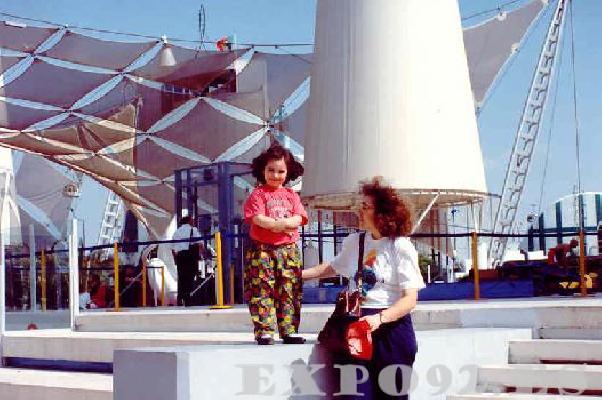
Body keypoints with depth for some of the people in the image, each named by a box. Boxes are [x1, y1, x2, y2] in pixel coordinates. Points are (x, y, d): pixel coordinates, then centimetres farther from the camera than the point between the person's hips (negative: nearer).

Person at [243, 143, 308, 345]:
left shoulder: (291, 195, 13)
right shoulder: (258, 194, 1)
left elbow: (299, 218, 0)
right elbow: (257, 218, -13)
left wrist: (276, 224, -16)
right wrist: (280, 224, -19)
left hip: (289, 250, 4)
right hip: (262, 249, -4)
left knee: (289, 291, 5)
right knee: (262, 291, -6)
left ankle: (289, 330, 11)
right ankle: (264, 331, -3)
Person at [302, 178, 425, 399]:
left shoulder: (401, 247, -9)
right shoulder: (354, 242, 9)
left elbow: (410, 299, -14)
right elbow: (333, 267, 30)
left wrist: (379, 318, -28)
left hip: (390, 326, -4)